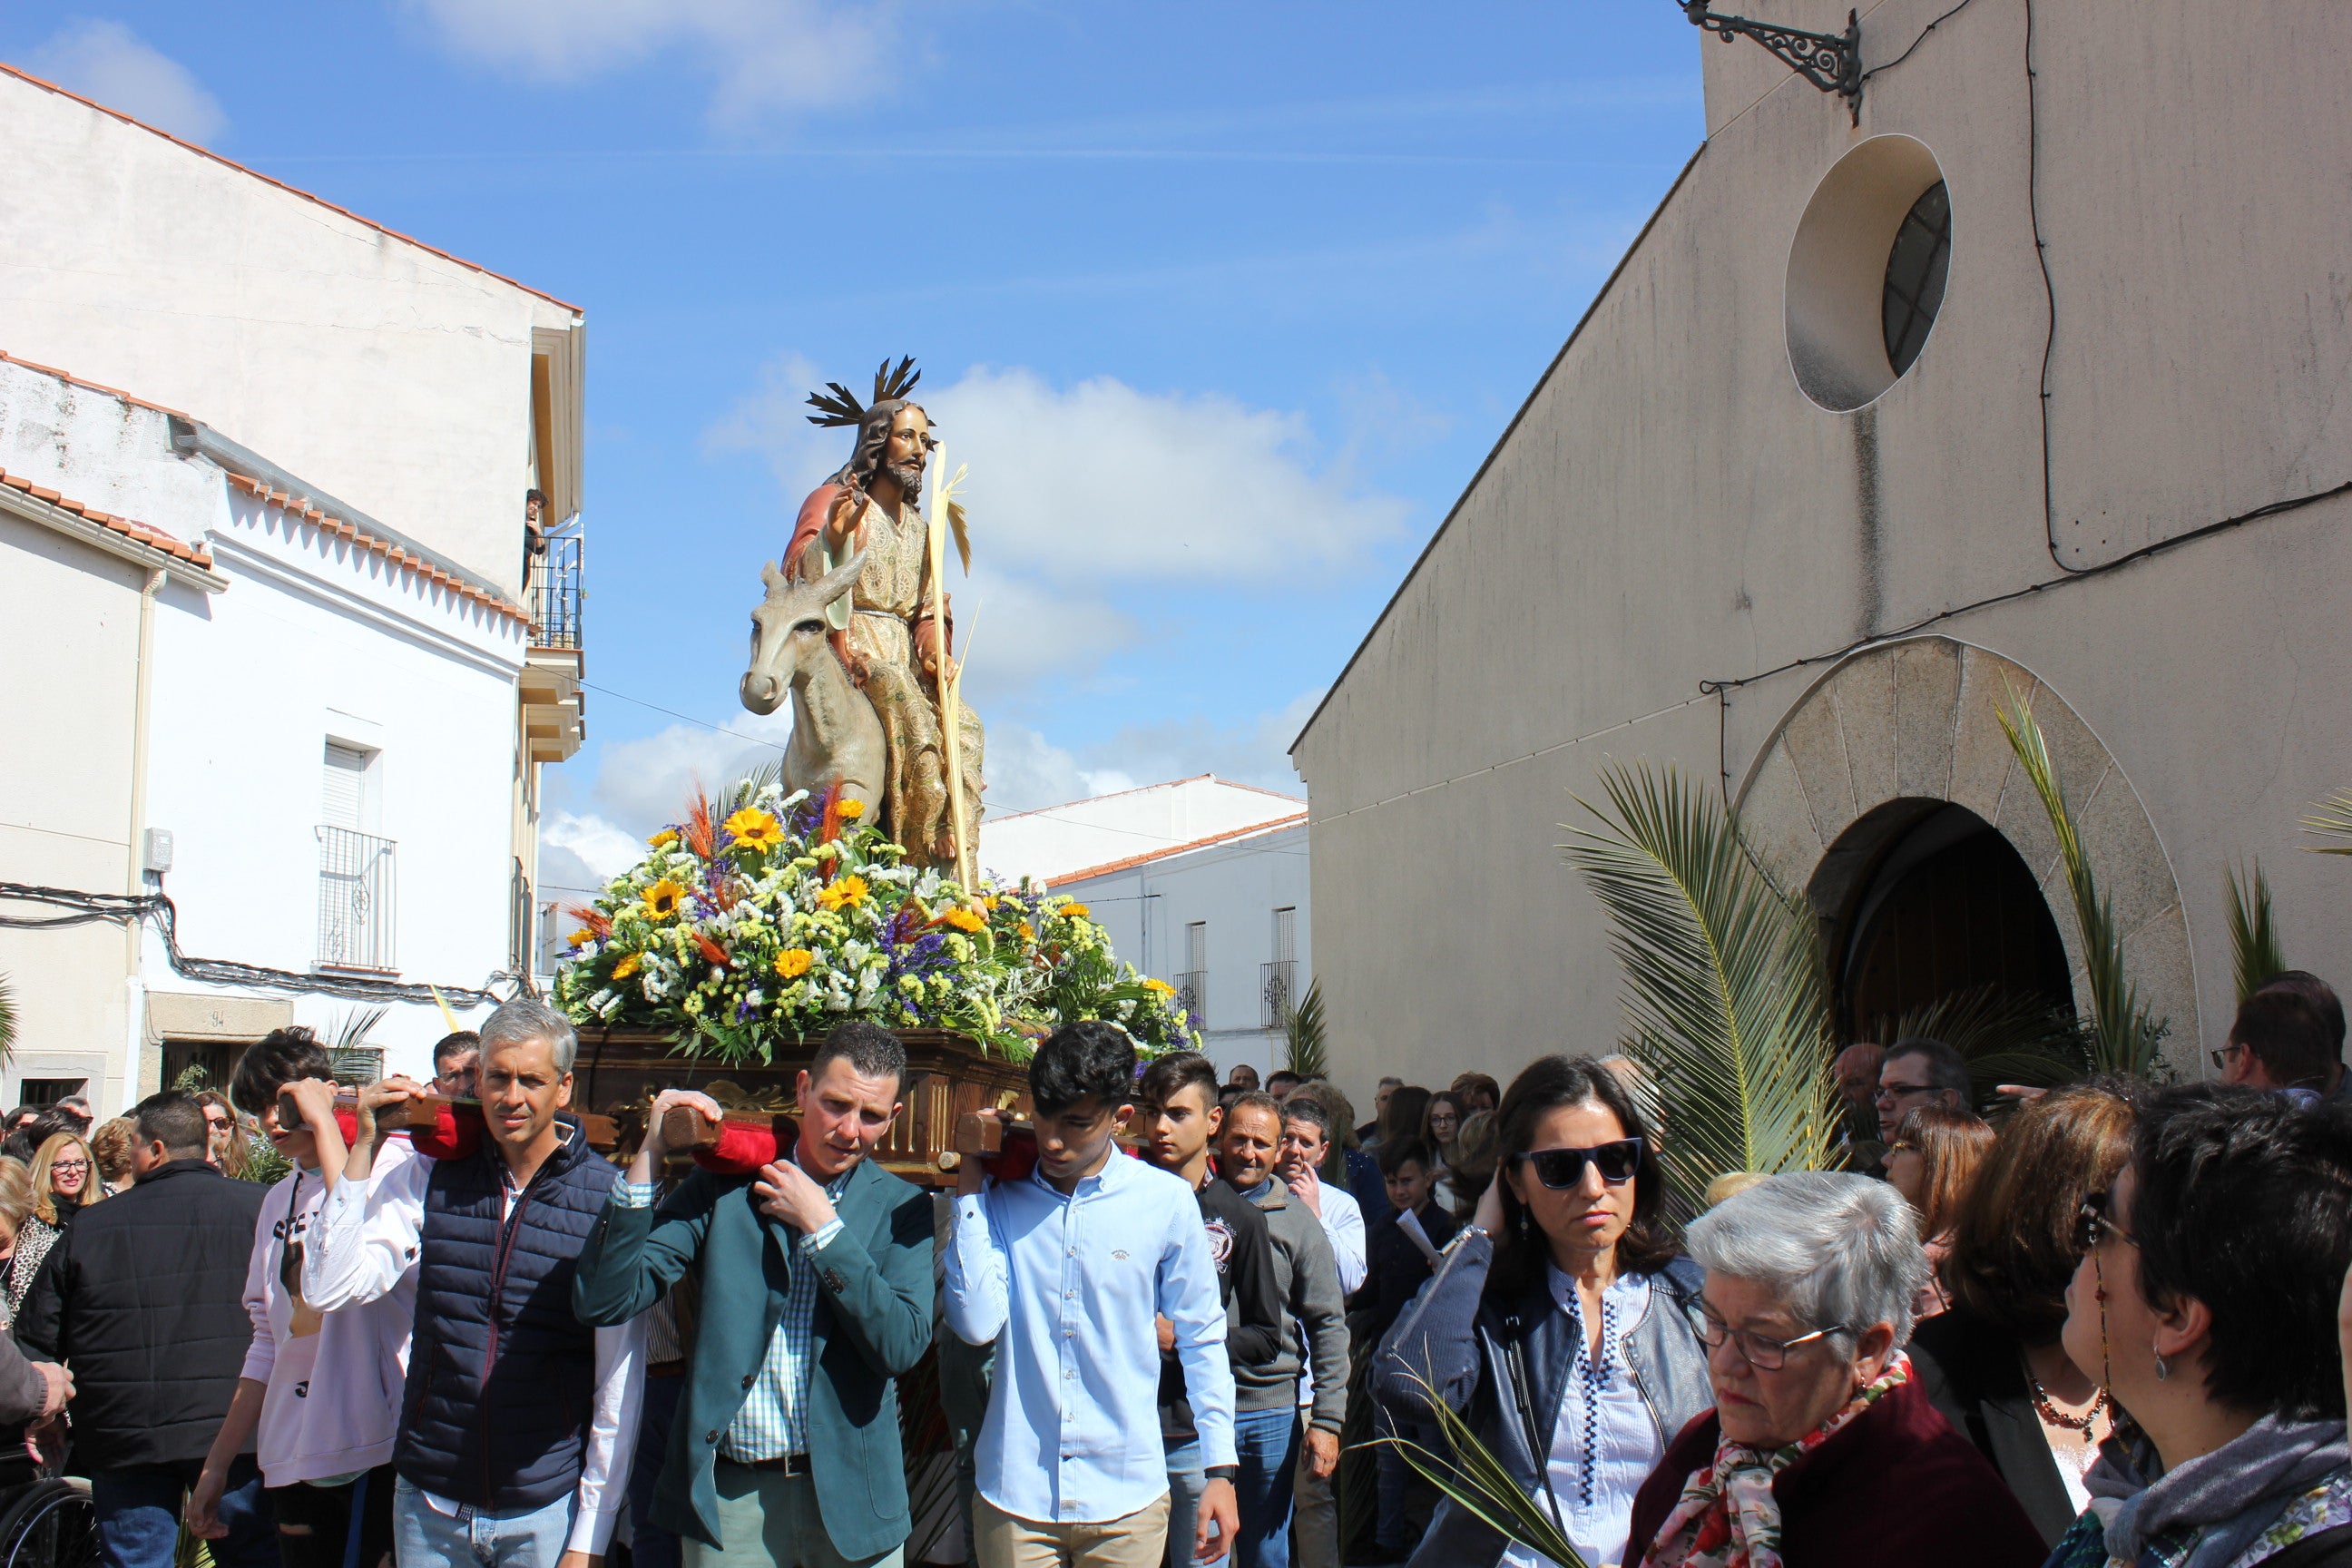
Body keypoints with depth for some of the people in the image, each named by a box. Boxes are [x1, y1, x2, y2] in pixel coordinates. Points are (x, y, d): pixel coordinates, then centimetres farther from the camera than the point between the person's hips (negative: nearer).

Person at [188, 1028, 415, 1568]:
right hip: (292, 1457, 7)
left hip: (374, 1450, -7)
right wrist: (217, 1464, 19)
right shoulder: (280, 1199, 17)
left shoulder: (390, 1163, -6)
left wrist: (323, 1120, -19)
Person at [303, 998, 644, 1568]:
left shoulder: (608, 1199, -8)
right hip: (427, 1501, 3)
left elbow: (619, 1386, -6)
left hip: (546, 1510, -3)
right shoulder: (430, 1179, 2)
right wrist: (365, 1144, -10)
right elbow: (329, 1288, -8)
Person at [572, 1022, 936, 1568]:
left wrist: (821, 1224, -12)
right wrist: (650, 1154, -14)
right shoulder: (725, 1186, 1)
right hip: (728, 1495, 0)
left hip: (850, 1492, 0)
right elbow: (604, 1301, -8)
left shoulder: (900, 1207, 2)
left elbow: (902, 1347, -12)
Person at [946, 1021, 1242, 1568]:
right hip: (1014, 1497, 0)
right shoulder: (1002, 1199, -2)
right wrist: (970, 1189, -11)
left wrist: (1220, 1470, 2)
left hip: (1127, 1502, 0)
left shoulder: (1166, 1201, -4)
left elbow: (1202, 1339, 4)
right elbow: (976, 1323, -14)